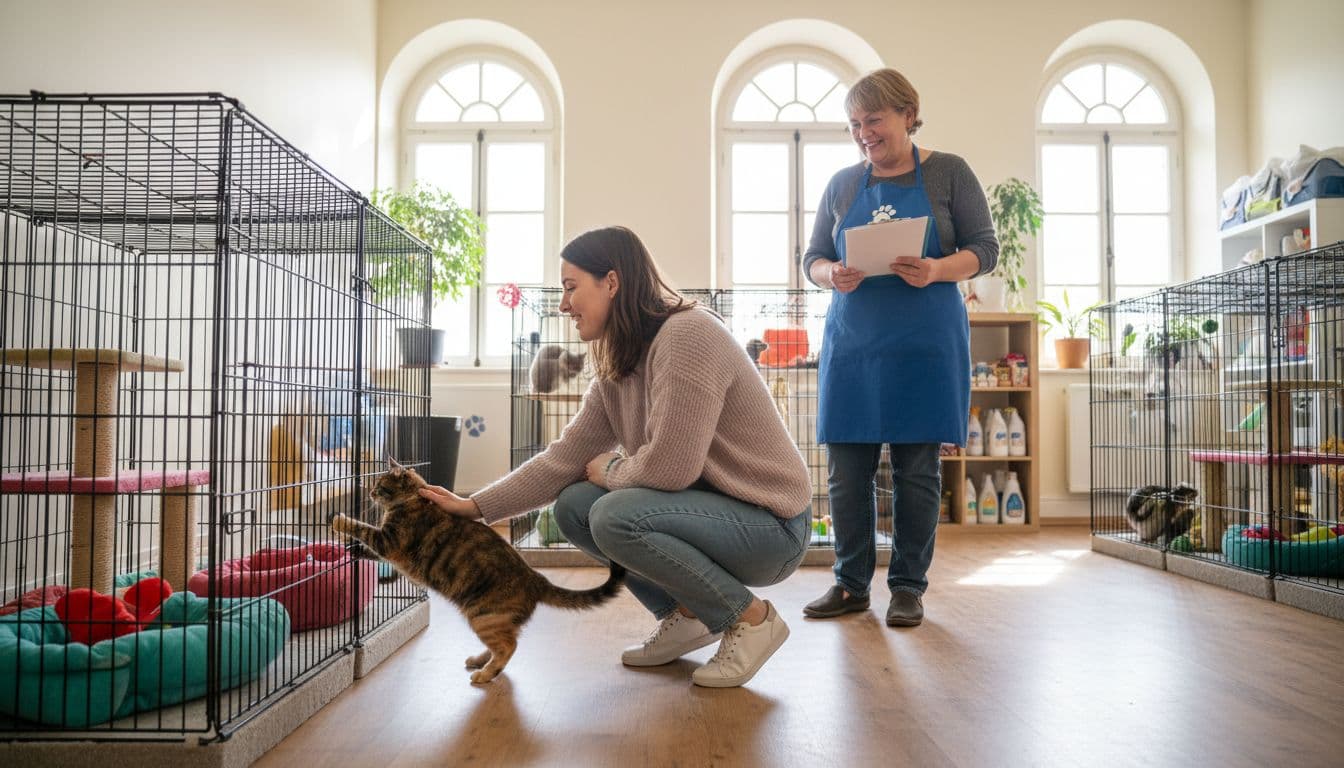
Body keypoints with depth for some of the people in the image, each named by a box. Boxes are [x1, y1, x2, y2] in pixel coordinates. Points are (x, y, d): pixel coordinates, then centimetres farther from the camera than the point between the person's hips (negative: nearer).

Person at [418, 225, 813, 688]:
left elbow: (670, 467, -28)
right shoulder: (615, 370, 5)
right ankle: (685, 616, 10)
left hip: (770, 523, -8)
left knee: (615, 517, -26)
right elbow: (564, 458, 4)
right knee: (574, 505, 0)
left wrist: (609, 470, -7)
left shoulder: (687, 334, -23)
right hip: (707, 506, 8)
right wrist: (475, 506, 0)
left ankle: (751, 619, -8)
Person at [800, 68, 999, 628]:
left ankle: (908, 587, 15)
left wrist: (936, 270, -19)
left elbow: (984, 250, 1)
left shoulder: (948, 173, 5)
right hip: (851, 342, 3)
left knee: (916, 469, 2)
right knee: (846, 469, 2)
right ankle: (851, 584, 16)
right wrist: (833, 275, -10)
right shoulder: (843, 184, 13)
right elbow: (812, 257, 13)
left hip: (925, 344, -2)